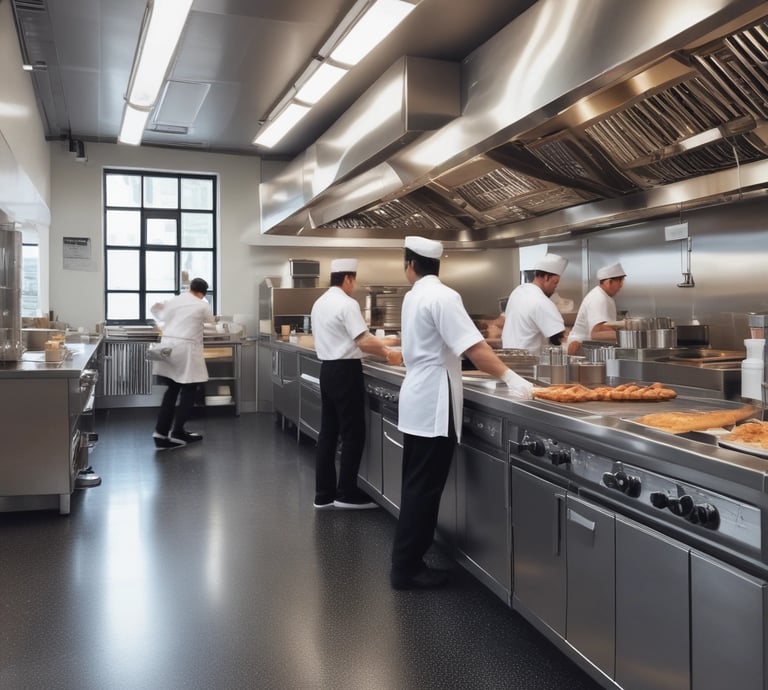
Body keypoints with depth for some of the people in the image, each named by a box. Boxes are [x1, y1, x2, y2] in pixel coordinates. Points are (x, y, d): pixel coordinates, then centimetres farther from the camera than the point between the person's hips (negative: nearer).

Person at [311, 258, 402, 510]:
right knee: (353, 434, 1)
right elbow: (363, 342, -22)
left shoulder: (320, 302, 12)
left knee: (328, 432, 11)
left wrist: (378, 344, 18)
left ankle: (324, 494, 16)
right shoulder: (347, 303, -16)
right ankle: (347, 493, 7)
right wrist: (387, 353, -5)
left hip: (327, 370, 9)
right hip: (345, 371, -9)